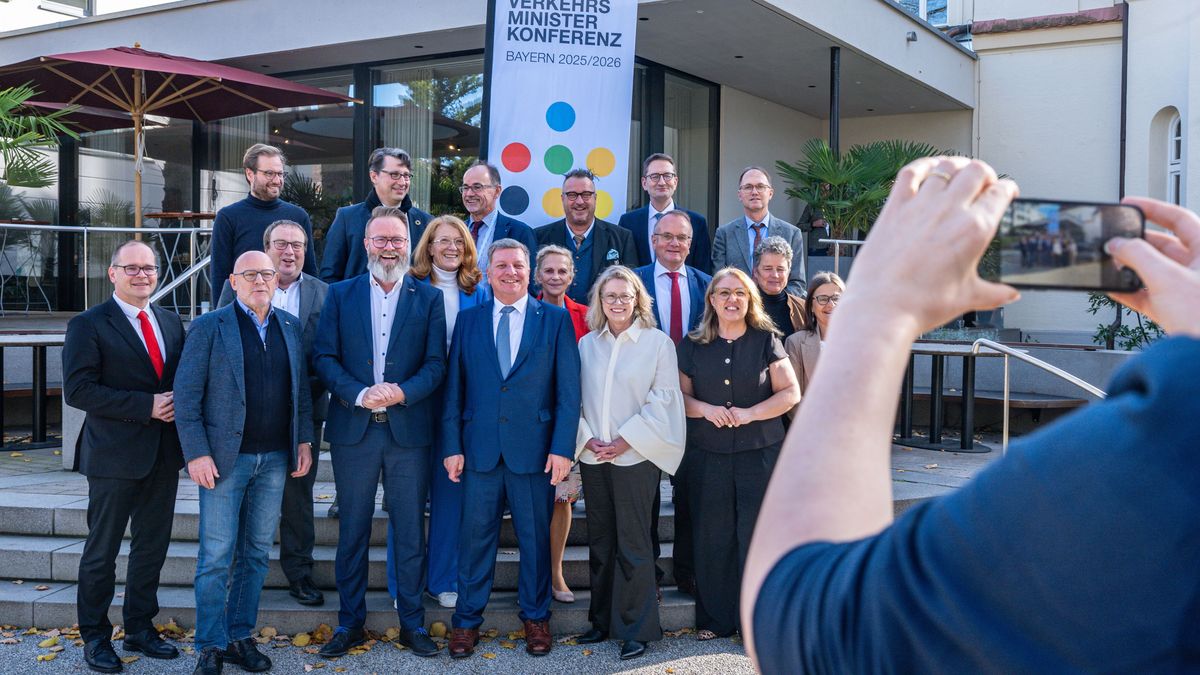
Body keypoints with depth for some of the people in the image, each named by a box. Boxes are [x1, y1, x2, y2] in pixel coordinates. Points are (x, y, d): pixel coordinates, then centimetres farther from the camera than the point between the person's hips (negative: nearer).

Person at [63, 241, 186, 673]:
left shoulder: (171, 323, 11)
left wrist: (177, 403, -5)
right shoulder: (88, 325, -7)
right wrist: (146, 406, -19)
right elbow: (77, 390, -15)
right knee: (102, 550, 6)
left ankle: (140, 629, 29)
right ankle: (95, 637, 21)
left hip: (163, 455, 6)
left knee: (153, 546, 14)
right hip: (115, 457, -5)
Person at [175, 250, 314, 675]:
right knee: (216, 556, 1)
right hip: (224, 458, -4)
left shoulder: (290, 327, 9)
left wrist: (304, 441, 7)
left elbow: (301, 388, 13)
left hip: (275, 459, 4)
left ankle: (241, 638, 23)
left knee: (256, 552, 11)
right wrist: (197, 453, -12)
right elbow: (186, 395, -7)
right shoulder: (209, 327, -4)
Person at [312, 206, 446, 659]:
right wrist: (360, 395, -15)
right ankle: (350, 622, 23)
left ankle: (412, 622, 20)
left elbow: (436, 363, -2)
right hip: (353, 430, 1)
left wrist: (401, 393, -18)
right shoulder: (340, 294, 6)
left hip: (409, 431, -1)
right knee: (352, 531, 10)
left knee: (410, 532, 7)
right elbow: (324, 358, 0)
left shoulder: (428, 298, 4)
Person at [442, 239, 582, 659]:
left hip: (534, 448, -1)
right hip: (480, 447, 1)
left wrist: (563, 447, -9)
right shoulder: (468, 321, 7)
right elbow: (454, 389, 6)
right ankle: (467, 620, 22)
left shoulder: (555, 320, 2)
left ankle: (535, 617, 26)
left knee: (536, 537, 9)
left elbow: (569, 390, -2)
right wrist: (452, 446, 0)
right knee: (476, 535, 7)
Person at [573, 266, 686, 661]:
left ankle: (636, 628, 11)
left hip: (636, 457, -4)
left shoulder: (658, 343, -3)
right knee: (600, 542, 12)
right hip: (593, 458, 4)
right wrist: (587, 438, -5)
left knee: (633, 545, 0)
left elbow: (663, 400, -7)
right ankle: (602, 620, 24)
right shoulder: (586, 344, 8)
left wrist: (624, 441, -11)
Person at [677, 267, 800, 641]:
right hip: (708, 455, 2)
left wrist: (750, 413, -15)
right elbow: (680, 395, 9)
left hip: (760, 453, -1)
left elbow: (790, 393, -1)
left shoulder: (766, 340, 2)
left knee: (756, 535, -2)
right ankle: (715, 618, 18)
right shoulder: (693, 344, 7)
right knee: (713, 537, 4)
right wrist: (706, 409, -12)